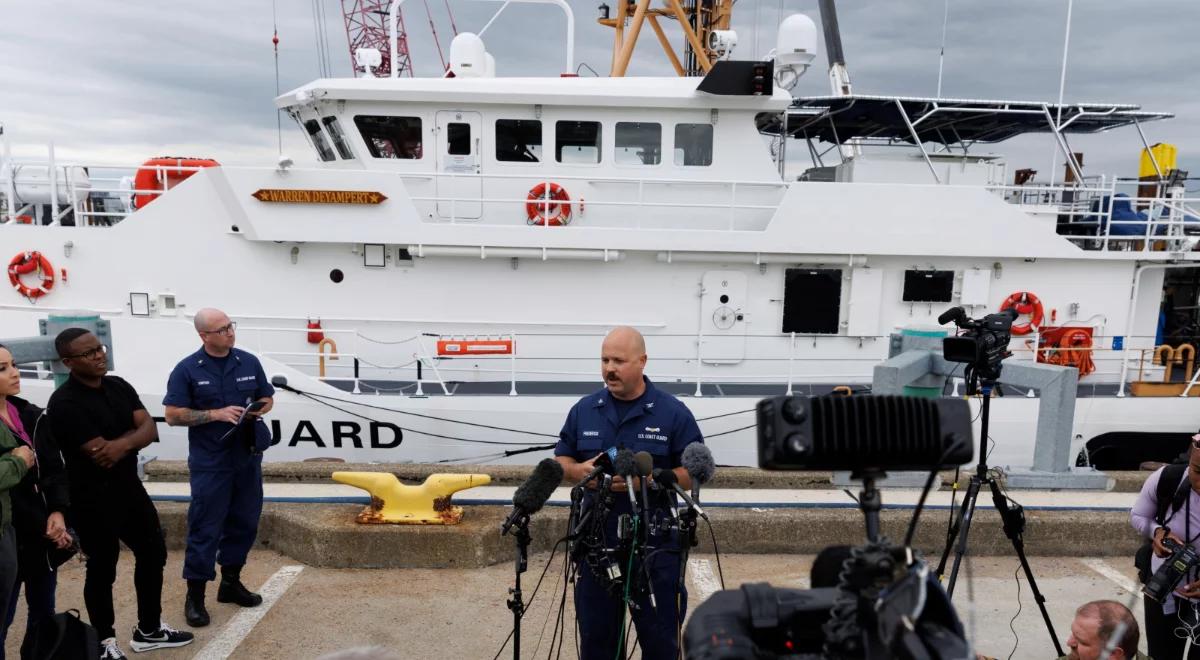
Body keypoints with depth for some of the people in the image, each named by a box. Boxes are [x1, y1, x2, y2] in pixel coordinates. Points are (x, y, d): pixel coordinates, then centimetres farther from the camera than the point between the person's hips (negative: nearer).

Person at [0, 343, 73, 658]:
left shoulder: (33, 416, 5)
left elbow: (55, 469, 5)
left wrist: (58, 512, -11)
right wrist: (43, 525, -12)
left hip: (43, 534, 6)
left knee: (44, 610, 16)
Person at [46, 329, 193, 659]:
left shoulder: (119, 386, 2)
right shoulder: (65, 404, -20)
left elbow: (150, 429, -5)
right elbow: (100, 454, -25)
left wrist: (121, 443, -24)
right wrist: (133, 436, -10)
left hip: (130, 488, 8)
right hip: (93, 500, -7)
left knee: (153, 553, 16)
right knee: (102, 569, 7)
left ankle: (149, 629, 33)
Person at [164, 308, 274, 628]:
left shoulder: (249, 362, 4)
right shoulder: (187, 369, -7)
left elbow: (266, 398, 13)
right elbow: (173, 415, -9)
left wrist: (259, 410, -10)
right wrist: (216, 414, -19)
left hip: (247, 457, 4)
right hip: (209, 462, -4)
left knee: (244, 522, 12)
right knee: (205, 528, 0)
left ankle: (230, 583, 28)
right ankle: (195, 595, 12)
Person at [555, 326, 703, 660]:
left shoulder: (674, 413, -6)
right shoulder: (583, 410, 4)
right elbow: (561, 460, 11)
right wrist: (578, 471, -12)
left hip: (655, 545, -3)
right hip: (595, 542, 3)